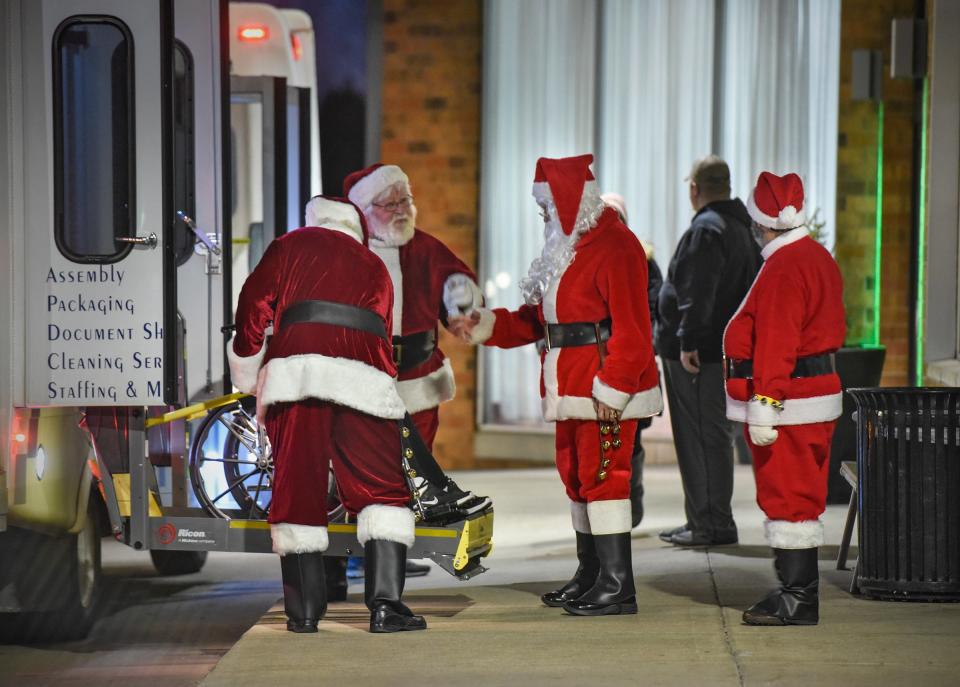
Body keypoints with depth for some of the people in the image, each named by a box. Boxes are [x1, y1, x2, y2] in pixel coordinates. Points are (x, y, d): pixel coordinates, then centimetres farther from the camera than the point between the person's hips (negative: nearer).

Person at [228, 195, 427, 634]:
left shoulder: (289, 247, 22)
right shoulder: (373, 266, 29)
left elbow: (254, 304, 11)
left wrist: (248, 375, 22)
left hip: (295, 372, -1)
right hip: (365, 380, 1)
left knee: (296, 488, 5)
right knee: (382, 491, 4)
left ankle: (304, 611, 5)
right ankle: (385, 605, -10)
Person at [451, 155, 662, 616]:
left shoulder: (614, 247, -15)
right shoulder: (567, 247, 17)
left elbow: (631, 330, -19)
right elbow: (538, 318, 21)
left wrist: (613, 388, -22)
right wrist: (486, 326, 12)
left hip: (607, 391, -10)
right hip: (571, 387, 10)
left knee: (602, 476, -10)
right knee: (576, 477, 14)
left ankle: (617, 586, -9)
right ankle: (590, 577, 23)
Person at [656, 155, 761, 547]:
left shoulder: (706, 229, -13)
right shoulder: (741, 229, 19)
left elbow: (697, 293, -22)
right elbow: (752, 291, 23)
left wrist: (688, 341, -22)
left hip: (698, 355, -10)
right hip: (727, 350, 10)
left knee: (701, 438, -8)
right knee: (714, 436, 14)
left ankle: (710, 525, -7)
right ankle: (708, 521, 21)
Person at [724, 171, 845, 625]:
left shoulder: (784, 268, -17)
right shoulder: (818, 257, 14)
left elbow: (775, 345, -22)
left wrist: (763, 407, -24)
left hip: (788, 401, -10)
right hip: (819, 393, 10)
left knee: (787, 499, -6)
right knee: (803, 499, 14)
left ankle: (796, 600, -4)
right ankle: (804, 594, 19)